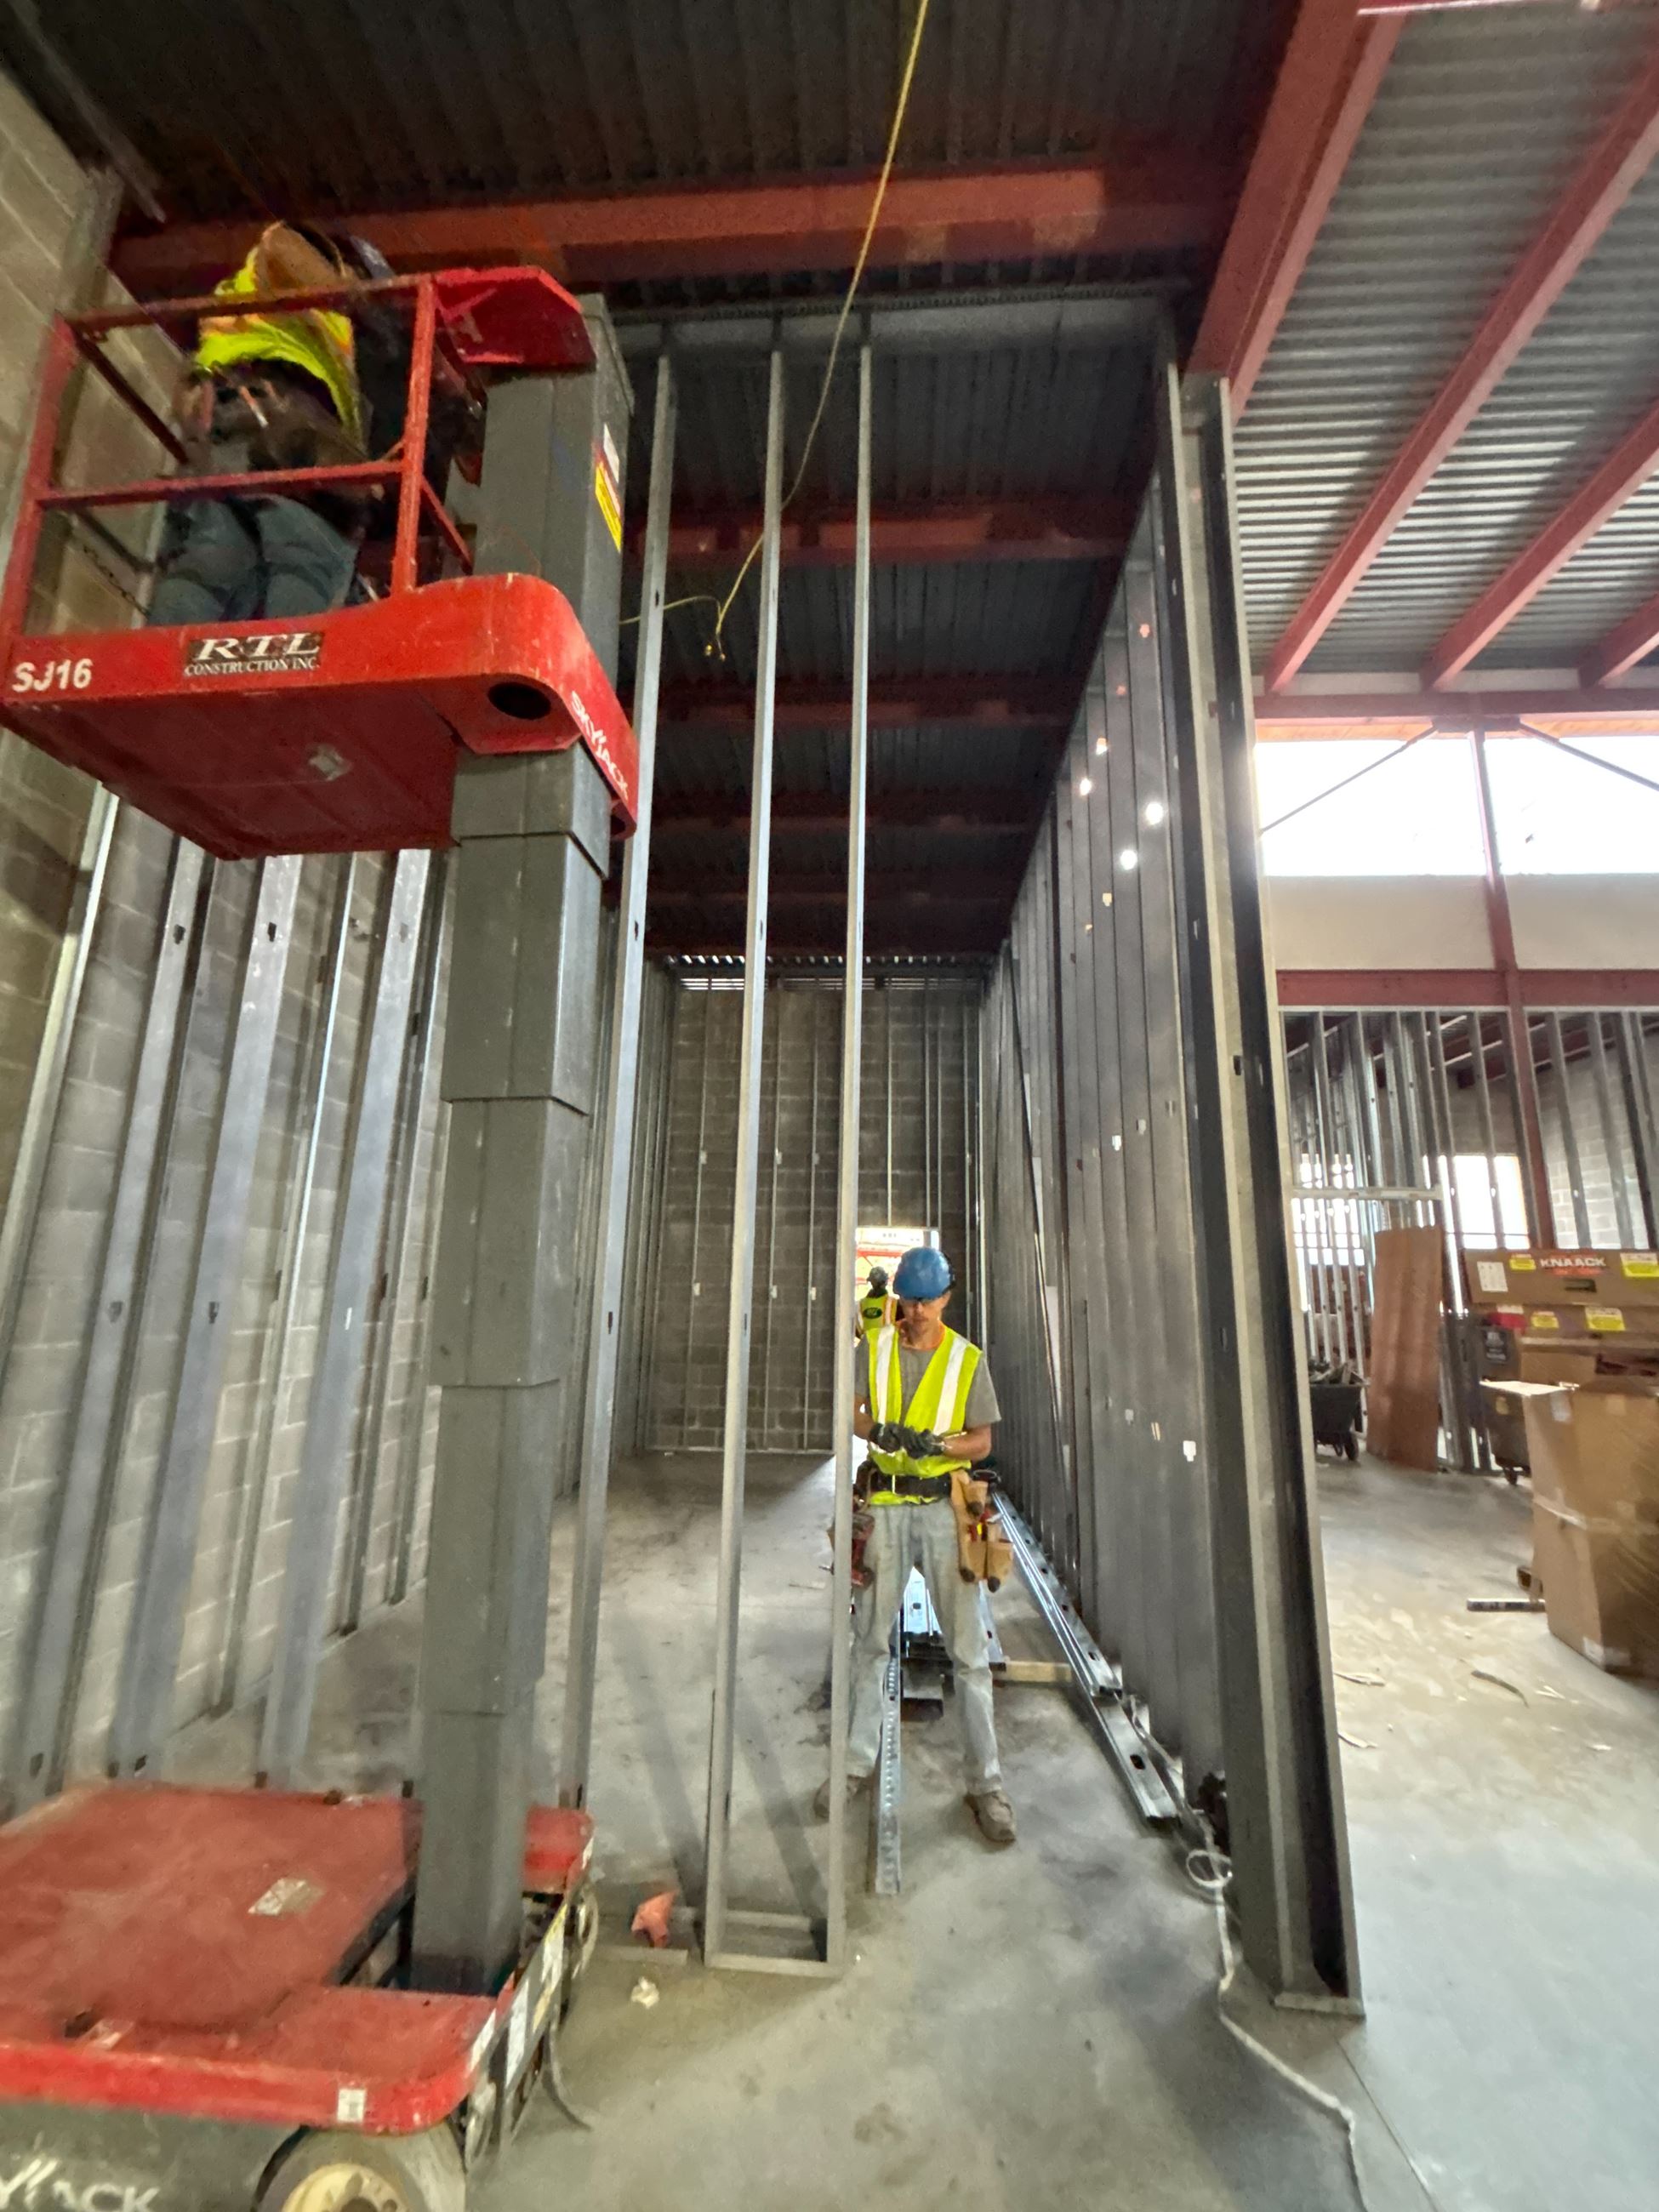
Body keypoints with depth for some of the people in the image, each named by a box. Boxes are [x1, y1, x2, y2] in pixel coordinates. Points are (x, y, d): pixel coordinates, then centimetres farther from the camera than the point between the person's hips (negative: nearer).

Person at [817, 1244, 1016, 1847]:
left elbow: (982, 1440, 1)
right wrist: (877, 1430, -20)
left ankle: (986, 1783, 20)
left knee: (968, 1648, 4)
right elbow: (847, 1411, 1)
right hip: (885, 1506, 1)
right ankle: (858, 1763, 32)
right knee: (869, 1640, 14)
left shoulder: (967, 1359, -2)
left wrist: (939, 1444, -19)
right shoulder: (875, 1347, 0)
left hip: (944, 1507, -1)